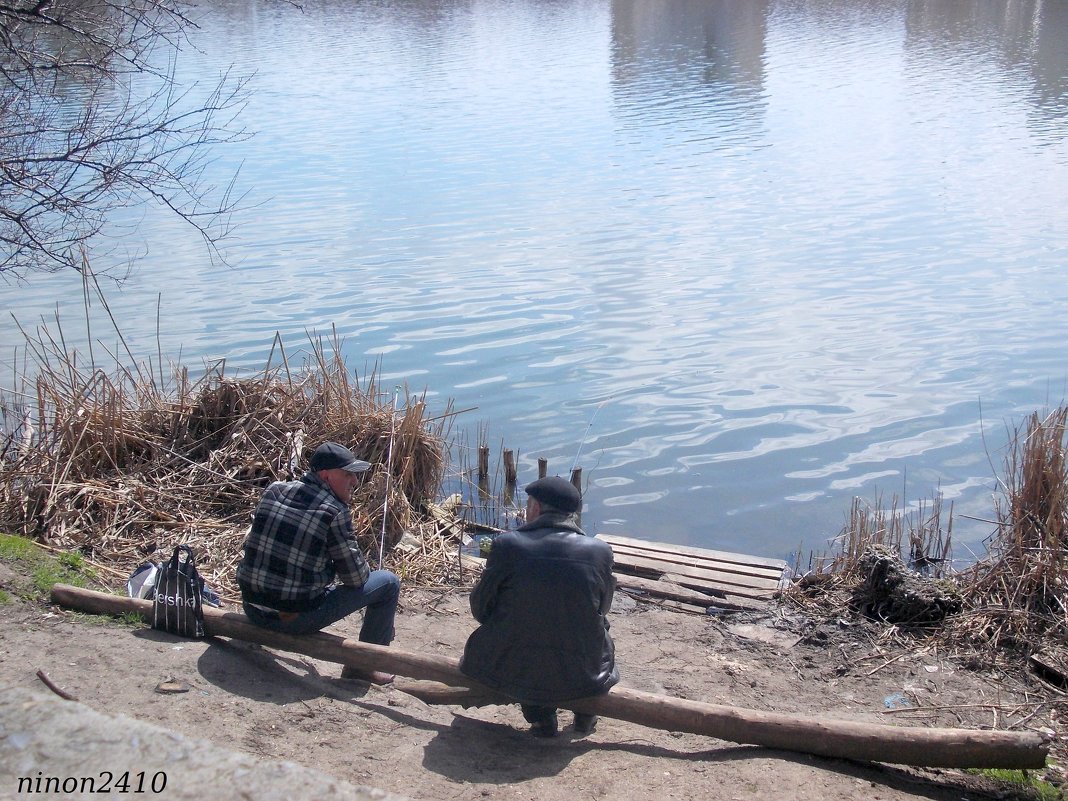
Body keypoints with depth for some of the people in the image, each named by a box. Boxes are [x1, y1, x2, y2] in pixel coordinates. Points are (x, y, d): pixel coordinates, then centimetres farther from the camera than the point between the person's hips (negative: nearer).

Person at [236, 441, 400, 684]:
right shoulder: (335, 512, -15)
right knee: (389, 582, 6)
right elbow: (355, 577, -10)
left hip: (253, 609, 7)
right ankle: (363, 666, 15)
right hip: (296, 618, -7)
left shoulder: (274, 491, 2)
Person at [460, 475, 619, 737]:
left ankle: (541, 716, 16)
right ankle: (585, 713, 26)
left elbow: (480, 608, -1)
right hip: (584, 678, 2)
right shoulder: (600, 551, -8)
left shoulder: (507, 544, -13)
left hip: (517, 676, -2)